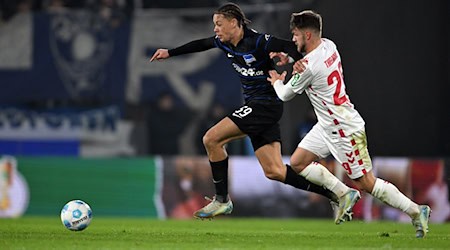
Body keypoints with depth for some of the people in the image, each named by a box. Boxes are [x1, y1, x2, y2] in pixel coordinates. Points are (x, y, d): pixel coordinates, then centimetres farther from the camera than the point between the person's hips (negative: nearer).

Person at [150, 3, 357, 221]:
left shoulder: (257, 41, -16)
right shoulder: (224, 43, 9)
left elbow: (290, 46, -21)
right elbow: (201, 45, 26)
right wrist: (170, 52, 32)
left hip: (265, 104, -9)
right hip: (255, 106, 9)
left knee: (211, 139, -12)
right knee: (274, 171, 3)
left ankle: (222, 200, -2)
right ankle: (335, 194, 7)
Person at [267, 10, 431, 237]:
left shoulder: (310, 67, -24)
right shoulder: (328, 45, 1)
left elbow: (285, 95, -10)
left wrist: (277, 82, 14)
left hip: (345, 129, -10)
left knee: (365, 184, -4)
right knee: (297, 163, 6)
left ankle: (416, 211, 5)